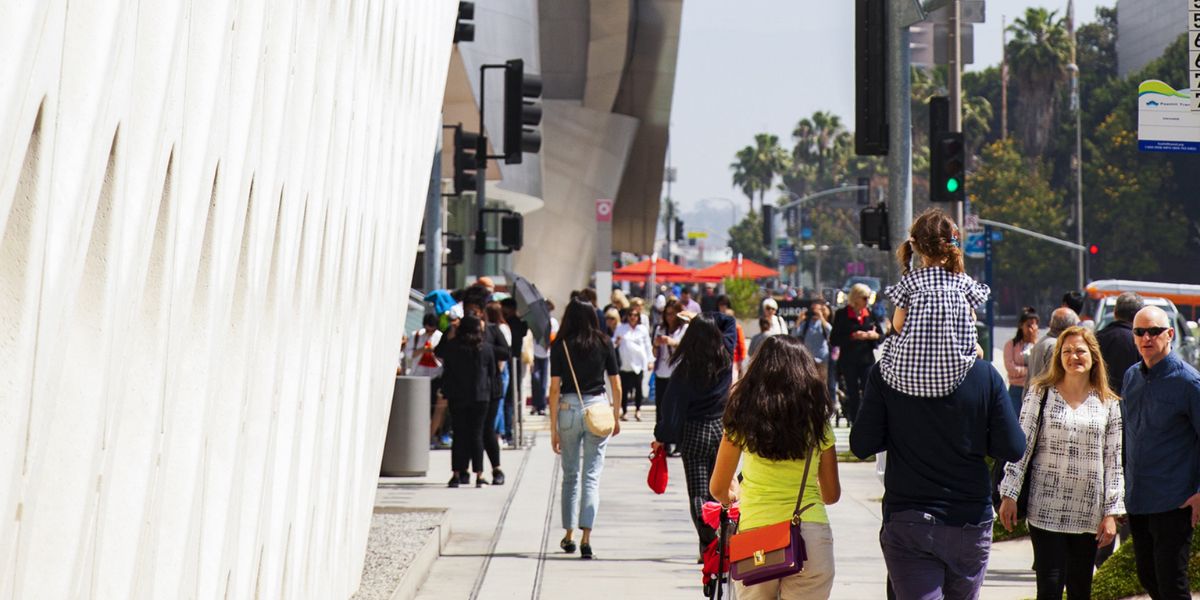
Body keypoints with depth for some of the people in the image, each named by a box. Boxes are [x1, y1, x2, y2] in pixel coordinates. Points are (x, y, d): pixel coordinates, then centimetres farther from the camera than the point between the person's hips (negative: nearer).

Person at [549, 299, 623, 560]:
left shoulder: (560, 346, -1)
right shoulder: (604, 343, 2)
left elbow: (555, 388, -3)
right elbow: (616, 386, 5)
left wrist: (553, 427, 0)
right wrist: (616, 417, 18)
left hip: (568, 409, 0)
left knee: (570, 475, 14)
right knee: (592, 475, 1)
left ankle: (569, 535, 20)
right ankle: (586, 537, -8)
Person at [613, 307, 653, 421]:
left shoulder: (643, 329, 11)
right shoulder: (620, 328, 9)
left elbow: (648, 346, 13)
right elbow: (613, 342, 13)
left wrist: (650, 360, 8)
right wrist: (615, 342, -11)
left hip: (639, 363, 0)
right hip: (625, 363, 0)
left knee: (638, 386, -5)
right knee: (624, 387, 0)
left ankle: (638, 410, 7)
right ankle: (624, 411, 7)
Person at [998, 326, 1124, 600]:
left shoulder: (1108, 404, 7)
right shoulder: (1041, 394, 1)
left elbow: (1113, 461, 7)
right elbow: (1021, 446, 1)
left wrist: (1111, 512, 2)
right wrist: (1009, 495, -4)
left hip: (1088, 511, 2)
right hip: (1046, 507, -2)